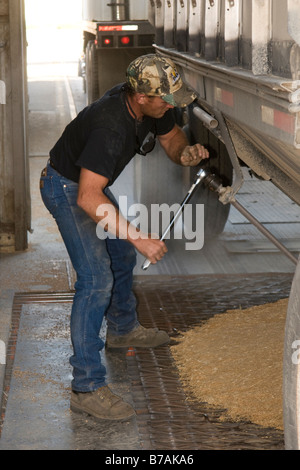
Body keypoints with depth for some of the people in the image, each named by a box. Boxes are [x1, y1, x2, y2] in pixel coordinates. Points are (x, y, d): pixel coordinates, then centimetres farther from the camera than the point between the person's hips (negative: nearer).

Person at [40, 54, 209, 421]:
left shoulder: (152, 108, -12)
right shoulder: (110, 126, -38)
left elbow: (171, 138, 8)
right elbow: (88, 198, -43)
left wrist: (186, 152, -18)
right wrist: (140, 238, -45)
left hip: (91, 182, 9)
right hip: (66, 188, -9)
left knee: (122, 253, 25)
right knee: (96, 277, -19)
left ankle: (122, 329, 50)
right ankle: (86, 386, -18)